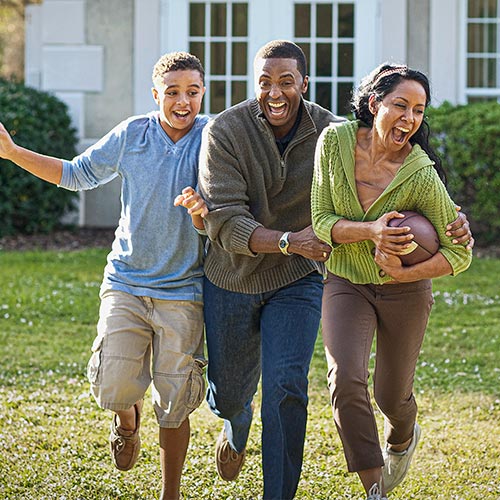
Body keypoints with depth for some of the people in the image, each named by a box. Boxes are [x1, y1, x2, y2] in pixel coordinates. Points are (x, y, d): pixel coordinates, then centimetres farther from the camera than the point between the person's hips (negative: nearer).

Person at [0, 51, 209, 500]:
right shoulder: (132, 135, 0)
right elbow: (78, 174, 14)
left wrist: (202, 212, -31)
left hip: (183, 290, -1)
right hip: (126, 281, 2)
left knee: (174, 403, 2)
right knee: (114, 389, -10)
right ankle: (128, 419, 29)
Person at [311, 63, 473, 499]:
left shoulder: (421, 175, -23)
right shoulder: (336, 141, -16)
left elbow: (459, 253, -15)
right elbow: (321, 221, -12)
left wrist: (403, 272, -28)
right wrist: (371, 230, -30)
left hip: (405, 290, -1)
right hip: (345, 282, 1)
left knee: (392, 395, 13)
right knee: (346, 380, -21)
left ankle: (402, 438, 52)